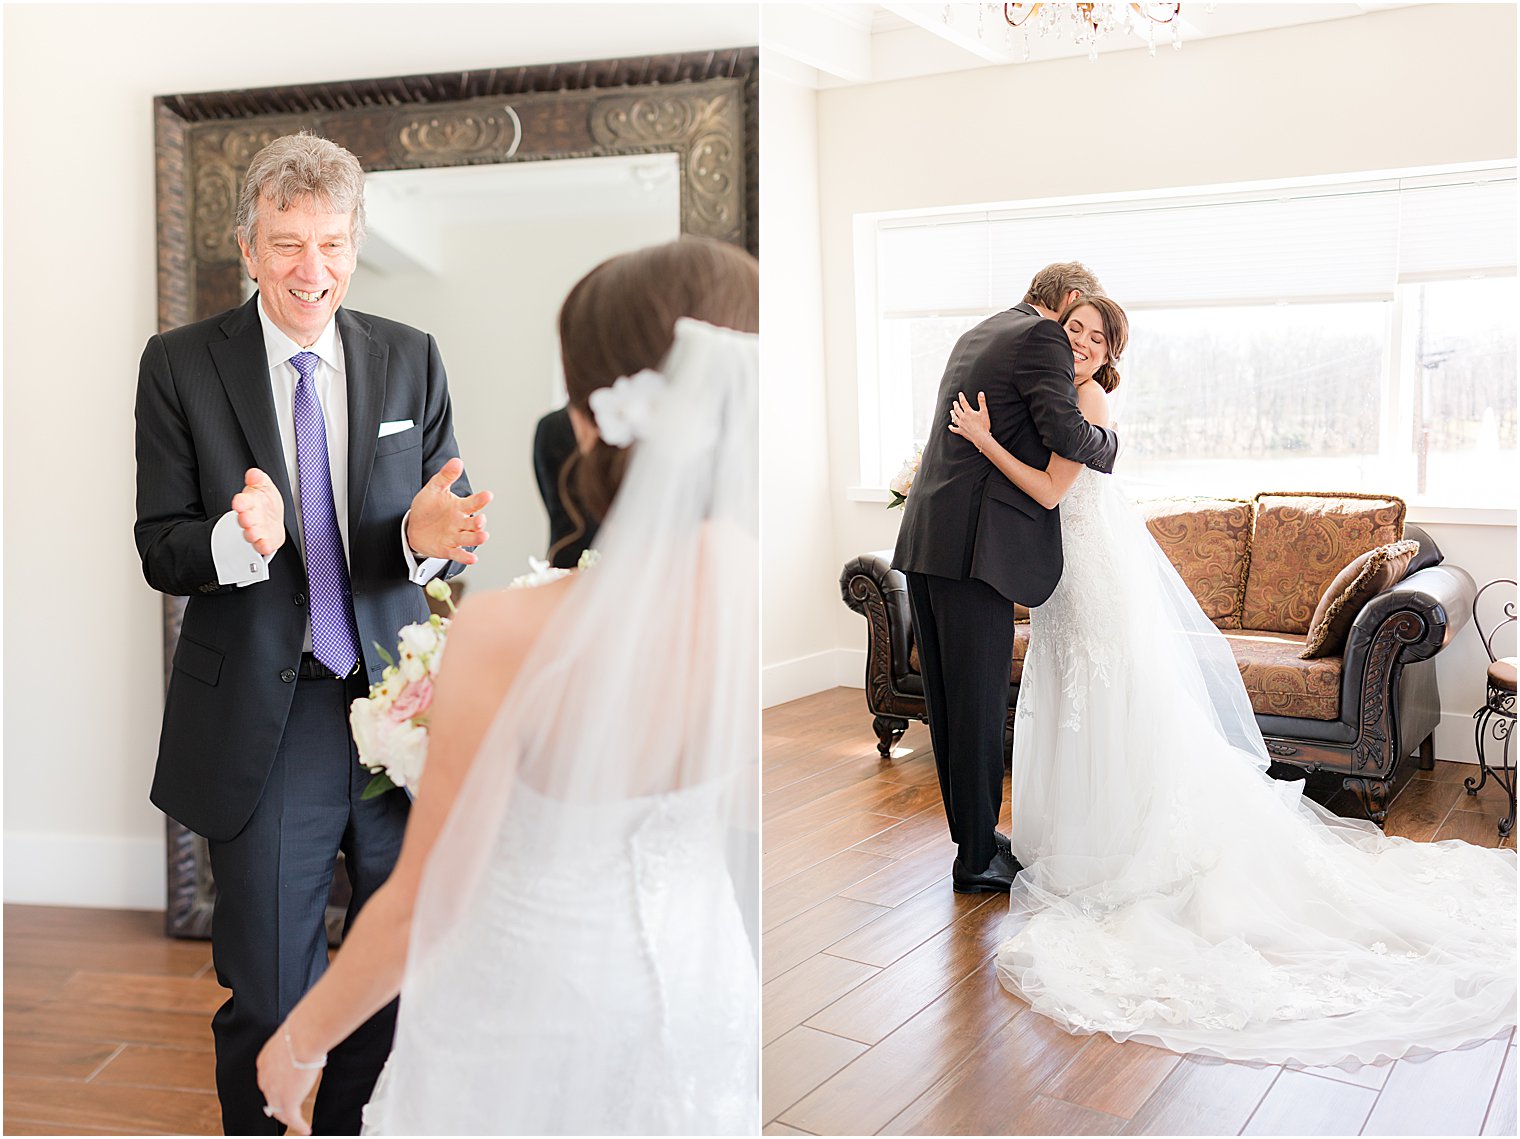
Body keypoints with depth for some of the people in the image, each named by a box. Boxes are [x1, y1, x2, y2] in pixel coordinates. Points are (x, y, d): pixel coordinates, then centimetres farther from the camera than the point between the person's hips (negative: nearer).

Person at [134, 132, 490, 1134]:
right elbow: (160, 550, -3)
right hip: (265, 718, -2)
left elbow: (452, 525, 3)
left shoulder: (412, 360, 4)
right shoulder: (181, 366, -1)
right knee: (267, 999, 6)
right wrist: (237, 541, -26)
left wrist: (429, 535, -22)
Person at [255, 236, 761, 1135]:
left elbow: (422, 907, -20)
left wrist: (301, 1040, -2)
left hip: (531, 1004, -3)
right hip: (694, 985, 3)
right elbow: (751, 808, -2)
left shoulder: (511, 640, -32)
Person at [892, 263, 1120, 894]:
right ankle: (978, 858, 8)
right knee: (979, 703, -1)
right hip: (974, 546, -9)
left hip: (926, 537, 9)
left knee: (949, 700, 14)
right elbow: (1065, 432, -16)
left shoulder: (975, 336, 23)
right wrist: (1108, 441, 4)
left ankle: (974, 833, 26)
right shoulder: (1042, 338, -5)